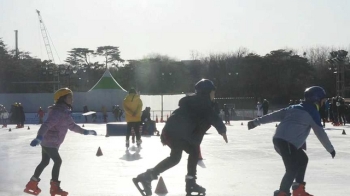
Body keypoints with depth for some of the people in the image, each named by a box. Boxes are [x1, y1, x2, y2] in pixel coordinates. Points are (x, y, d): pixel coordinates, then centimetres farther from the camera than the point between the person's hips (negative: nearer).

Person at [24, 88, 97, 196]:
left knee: (45, 162, 17)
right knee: (57, 161, -6)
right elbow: (47, 124, -36)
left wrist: (85, 131, 30)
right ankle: (55, 187, 4)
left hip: (47, 141, 10)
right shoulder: (58, 112, -22)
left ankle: (32, 184, 27)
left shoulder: (65, 112, 10)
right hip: (49, 142, -10)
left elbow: (72, 126, 25)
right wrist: (39, 137, -50)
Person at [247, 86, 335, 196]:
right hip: (287, 143, -9)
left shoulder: (294, 108, 24)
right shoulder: (312, 113, 3)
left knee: (303, 159, 21)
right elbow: (320, 133, 4)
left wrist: (257, 122, 21)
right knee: (292, 169, -10)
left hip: (279, 140, 9)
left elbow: (275, 115, 20)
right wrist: (330, 149, 14)